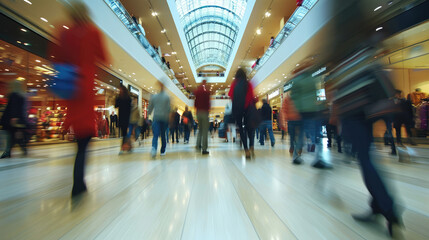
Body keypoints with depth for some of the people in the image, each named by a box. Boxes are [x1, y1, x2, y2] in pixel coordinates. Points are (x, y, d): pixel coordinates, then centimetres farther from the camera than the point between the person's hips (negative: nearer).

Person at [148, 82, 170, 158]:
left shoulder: (153, 97, 5)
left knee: (155, 135, -3)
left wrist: (148, 115, 25)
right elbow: (168, 108, -4)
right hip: (164, 118, 0)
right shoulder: (167, 97, -1)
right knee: (163, 135, 11)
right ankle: (162, 151, 18)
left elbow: (150, 108, 10)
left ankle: (154, 148, -29)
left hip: (156, 118, 1)